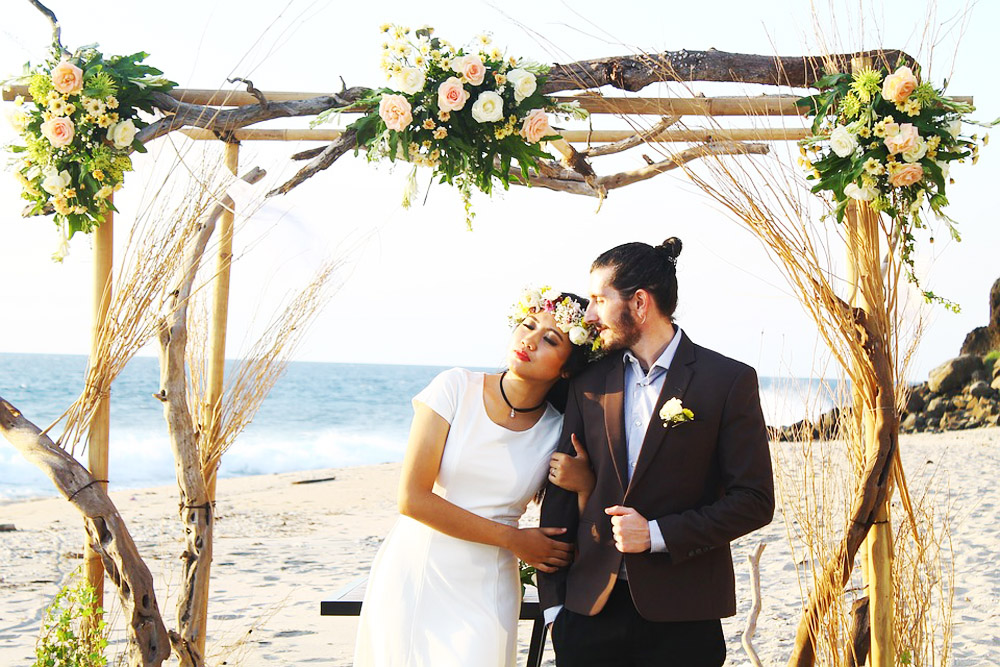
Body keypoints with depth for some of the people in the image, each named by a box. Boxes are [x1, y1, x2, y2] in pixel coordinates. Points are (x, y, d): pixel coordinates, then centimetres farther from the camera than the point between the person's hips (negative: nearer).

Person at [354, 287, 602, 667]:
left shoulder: (558, 432, 0)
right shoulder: (458, 388, -7)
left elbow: (568, 543, 4)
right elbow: (412, 498, -12)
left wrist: (586, 484, -15)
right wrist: (512, 539, -10)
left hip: (483, 592, 1)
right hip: (413, 576, -1)